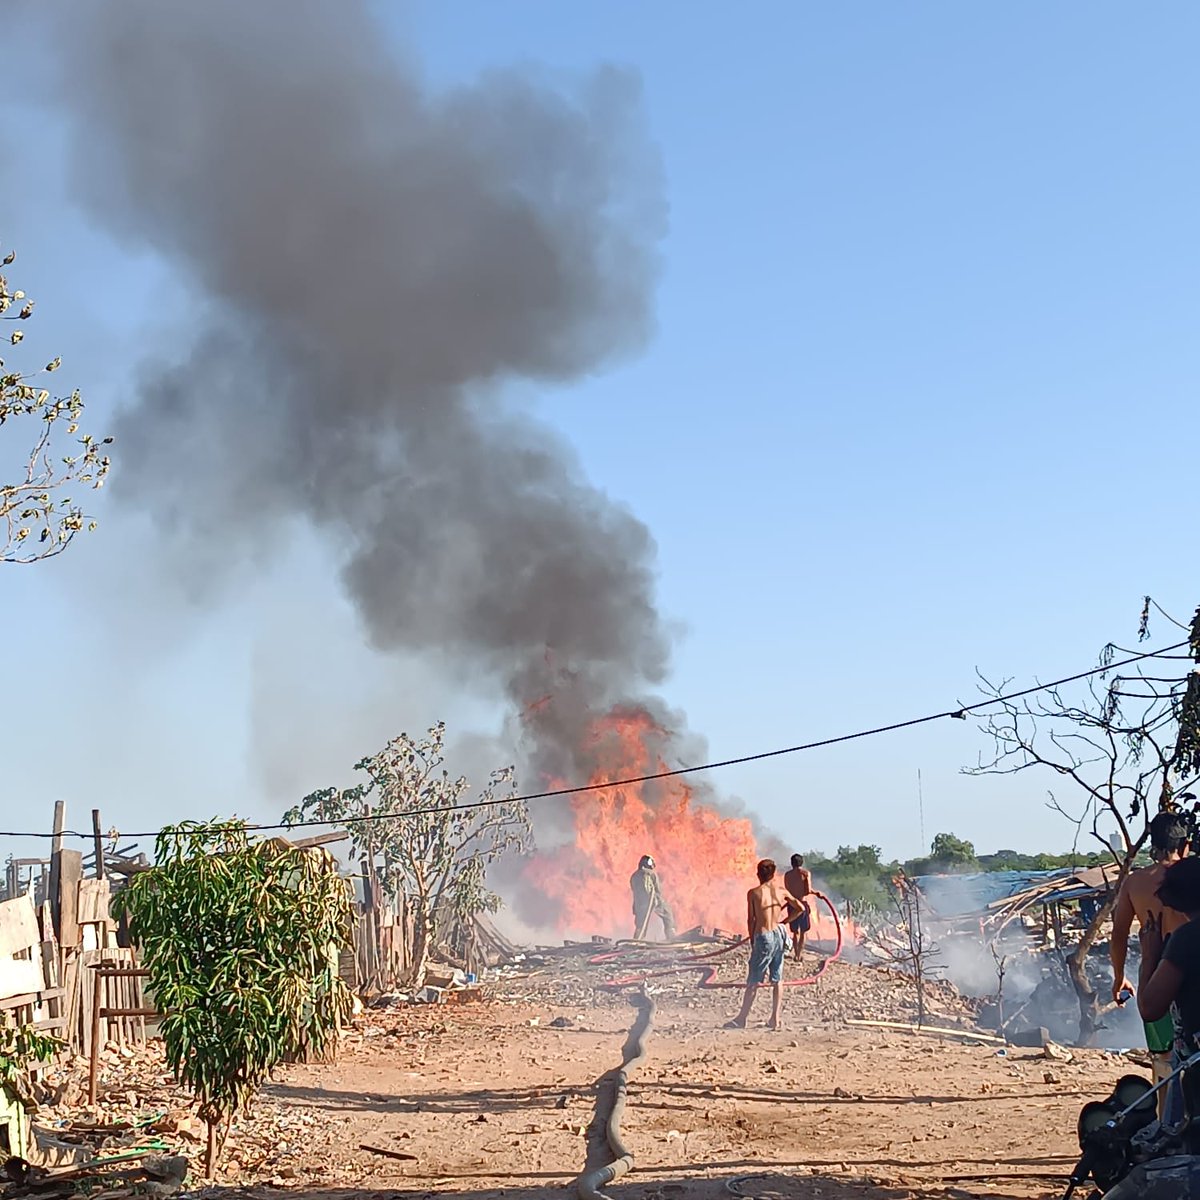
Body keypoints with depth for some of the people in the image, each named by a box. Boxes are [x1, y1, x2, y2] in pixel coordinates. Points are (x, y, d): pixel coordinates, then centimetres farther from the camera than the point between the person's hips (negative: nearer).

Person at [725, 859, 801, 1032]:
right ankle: (775, 1018, 13)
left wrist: (752, 941, 8)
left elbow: (751, 920, -3)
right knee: (777, 980, 12)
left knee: (753, 982, 3)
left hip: (763, 937, -4)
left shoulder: (754, 893, -7)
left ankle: (742, 1018, 8)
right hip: (778, 934, 4)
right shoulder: (781, 890, 2)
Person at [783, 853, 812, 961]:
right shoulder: (805, 873, -5)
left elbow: (787, 892, 1)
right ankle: (799, 954, 7)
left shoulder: (787, 875, 3)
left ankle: (796, 954, 16)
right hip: (802, 903, -3)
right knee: (803, 932, 10)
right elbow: (808, 891, -12)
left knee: (795, 932, 15)